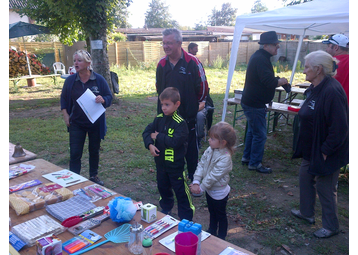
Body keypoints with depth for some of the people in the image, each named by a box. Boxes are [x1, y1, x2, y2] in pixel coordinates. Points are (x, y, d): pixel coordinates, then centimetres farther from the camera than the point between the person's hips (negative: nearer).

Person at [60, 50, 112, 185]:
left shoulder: (99, 79, -8)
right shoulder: (70, 80, -3)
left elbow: (109, 97, -3)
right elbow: (64, 99, 9)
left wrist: (103, 100, -26)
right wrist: (65, 115, -1)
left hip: (95, 124, 0)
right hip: (76, 124, 0)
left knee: (94, 151, 14)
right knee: (75, 153, 0)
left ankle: (94, 176, 33)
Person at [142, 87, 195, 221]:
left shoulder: (180, 123, -19)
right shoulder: (159, 119, 0)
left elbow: (176, 141, -29)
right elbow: (147, 131, 1)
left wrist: (158, 136, -19)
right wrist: (150, 144, -17)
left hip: (175, 164, -6)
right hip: (161, 162, 7)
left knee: (181, 191, 4)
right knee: (163, 188, 24)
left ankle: (186, 218, 18)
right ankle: (166, 209, 47)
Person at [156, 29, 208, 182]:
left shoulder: (192, 62, -11)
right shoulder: (162, 64, 4)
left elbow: (202, 88, -5)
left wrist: (193, 103, 7)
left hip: (188, 116, -4)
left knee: (190, 149, 8)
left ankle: (194, 177, 24)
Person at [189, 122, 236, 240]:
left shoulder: (225, 158, -32)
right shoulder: (210, 150, -10)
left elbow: (213, 176, -28)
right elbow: (201, 165, -7)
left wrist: (201, 188, -19)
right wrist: (196, 182, -16)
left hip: (219, 193, -7)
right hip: (209, 190, 7)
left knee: (220, 216, 16)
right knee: (212, 213, 27)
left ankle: (221, 238, 37)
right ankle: (212, 232, 49)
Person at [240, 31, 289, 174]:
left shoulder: (259, 57, 14)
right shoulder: (261, 59, -21)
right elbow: (269, 82, -29)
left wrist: (277, 82, 3)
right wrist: (281, 81, -10)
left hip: (251, 102, 11)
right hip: (255, 104, -11)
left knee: (253, 131, 21)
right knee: (260, 135, -1)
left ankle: (247, 157, 33)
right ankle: (255, 163, 10)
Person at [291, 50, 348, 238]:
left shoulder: (332, 91, -28)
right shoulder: (315, 88, 4)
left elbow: (339, 128, -28)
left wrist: (326, 151, -23)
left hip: (326, 153, -10)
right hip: (311, 149, 10)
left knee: (325, 188, 6)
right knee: (305, 177, 22)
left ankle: (331, 226, 28)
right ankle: (306, 212, 42)